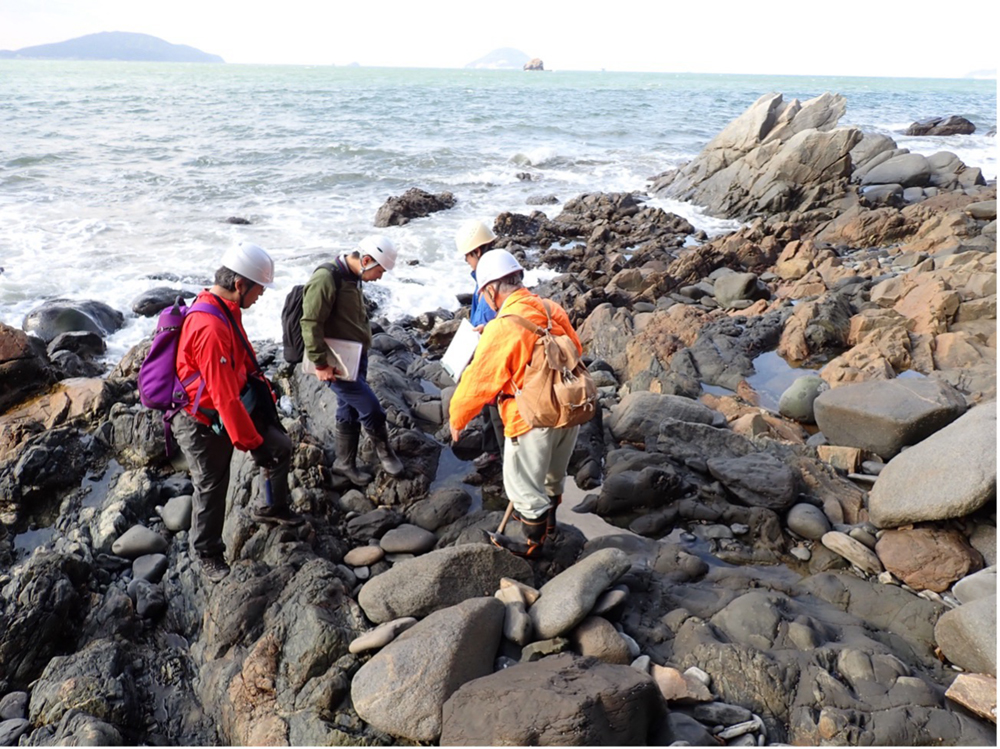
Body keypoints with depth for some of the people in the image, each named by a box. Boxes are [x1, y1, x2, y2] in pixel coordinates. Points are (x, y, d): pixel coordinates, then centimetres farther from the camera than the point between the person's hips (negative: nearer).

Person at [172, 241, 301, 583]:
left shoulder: (227, 311, -2)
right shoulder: (211, 328, -33)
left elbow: (246, 359, 13)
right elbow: (226, 398, -31)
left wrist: (266, 396, 17)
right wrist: (253, 443, -24)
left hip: (230, 408, 9)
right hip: (202, 424, -9)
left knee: (281, 446, 10)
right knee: (212, 489, 8)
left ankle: (270, 507, 34)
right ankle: (207, 554, 32)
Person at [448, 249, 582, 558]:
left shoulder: (501, 328, -23)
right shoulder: (554, 310, -4)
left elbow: (477, 382, -16)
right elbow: (576, 351, 11)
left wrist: (456, 419, 0)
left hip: (532, 420, -7)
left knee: (525, 486, 15)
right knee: (553, 474, 29)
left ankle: (534, 544, 33)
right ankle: (547, 519, 52)